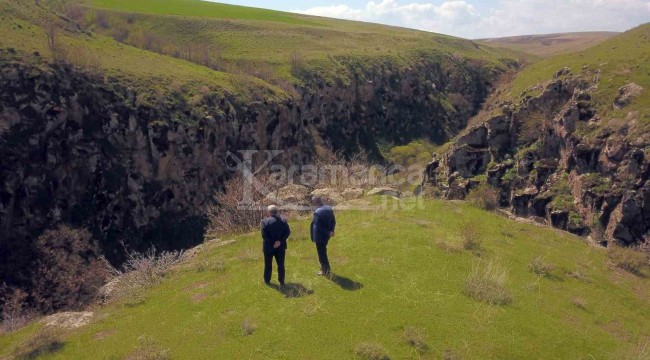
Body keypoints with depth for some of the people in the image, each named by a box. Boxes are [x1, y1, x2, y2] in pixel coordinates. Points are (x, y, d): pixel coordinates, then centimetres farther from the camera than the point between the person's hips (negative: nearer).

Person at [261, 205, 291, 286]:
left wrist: (272, 243, -14)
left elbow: (264, 235, -18)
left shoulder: (265, 221, -13)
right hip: (281, 246, 2)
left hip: (269, 246, -2)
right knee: (281, 264, 11)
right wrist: (280, 241, -11)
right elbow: (288, 232, -6)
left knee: (268, 264, 14)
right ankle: (281, 281, 15)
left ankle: (267, 280, 26)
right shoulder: (283, 220, -2)